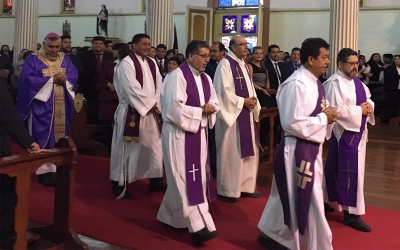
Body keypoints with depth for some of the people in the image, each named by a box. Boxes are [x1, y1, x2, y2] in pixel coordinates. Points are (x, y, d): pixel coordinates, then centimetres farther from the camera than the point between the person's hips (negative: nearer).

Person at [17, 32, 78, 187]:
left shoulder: (65, 59, 10)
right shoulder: (33, 59, -4)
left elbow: (74, 77, 2)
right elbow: (28, 79, -15)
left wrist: (64, 80, -20)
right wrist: (52, 79, -16)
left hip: (62, 106, 5)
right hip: (42, 106, -4)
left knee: (60, 136, 8)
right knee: (44, 138, -4)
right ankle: (45, 171, 0)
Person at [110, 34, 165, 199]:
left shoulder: (152, 63, 11)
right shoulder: (126, 63, -11)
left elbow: (159, 84, 8)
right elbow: (132, 89, -18)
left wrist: (155, 103, -8)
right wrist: (149, 104, -13)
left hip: (151, 112, 7)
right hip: (132, 112, -7)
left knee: (154, 146, 11)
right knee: (127, 148, -1)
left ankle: (156, 180, 23)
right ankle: (119, 184, 8)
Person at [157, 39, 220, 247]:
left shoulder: (205, 78, 11)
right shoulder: (177, 76, -14)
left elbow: (214, 101, 16)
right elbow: (175, 108, -23)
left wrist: (210, 107, -8)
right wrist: (200, 111, -15)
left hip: (198, 133, 9)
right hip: (180, 133, -9)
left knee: (197, 177, 13)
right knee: (187, 179, -7)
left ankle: (170, 215, 27)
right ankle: (198, 226, -7)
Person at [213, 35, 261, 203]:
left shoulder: (243, 64, 14)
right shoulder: (225, 64, -12)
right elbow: (223, 91, -19)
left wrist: (253, 101, -1)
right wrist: (243, 101, -16)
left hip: (246, 114, 9)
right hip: (232, 114, -9)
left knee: (248, 151, 12)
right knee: (231, 153, -2)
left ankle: (246, 186, 23)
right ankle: (227, 190, 9)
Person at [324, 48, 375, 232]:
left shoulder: (357, 81, 11)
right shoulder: (334, 83, -17)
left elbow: (368, 99, 19)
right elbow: (334, 110, -25)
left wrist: (370, 106, -4)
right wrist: (359, 110, -20)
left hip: (359, 131, 9)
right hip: (344, 133, -9)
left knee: (356, 170, 16)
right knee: (349, 172, -5)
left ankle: (350, 209, 29)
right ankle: (351, 212, 3)